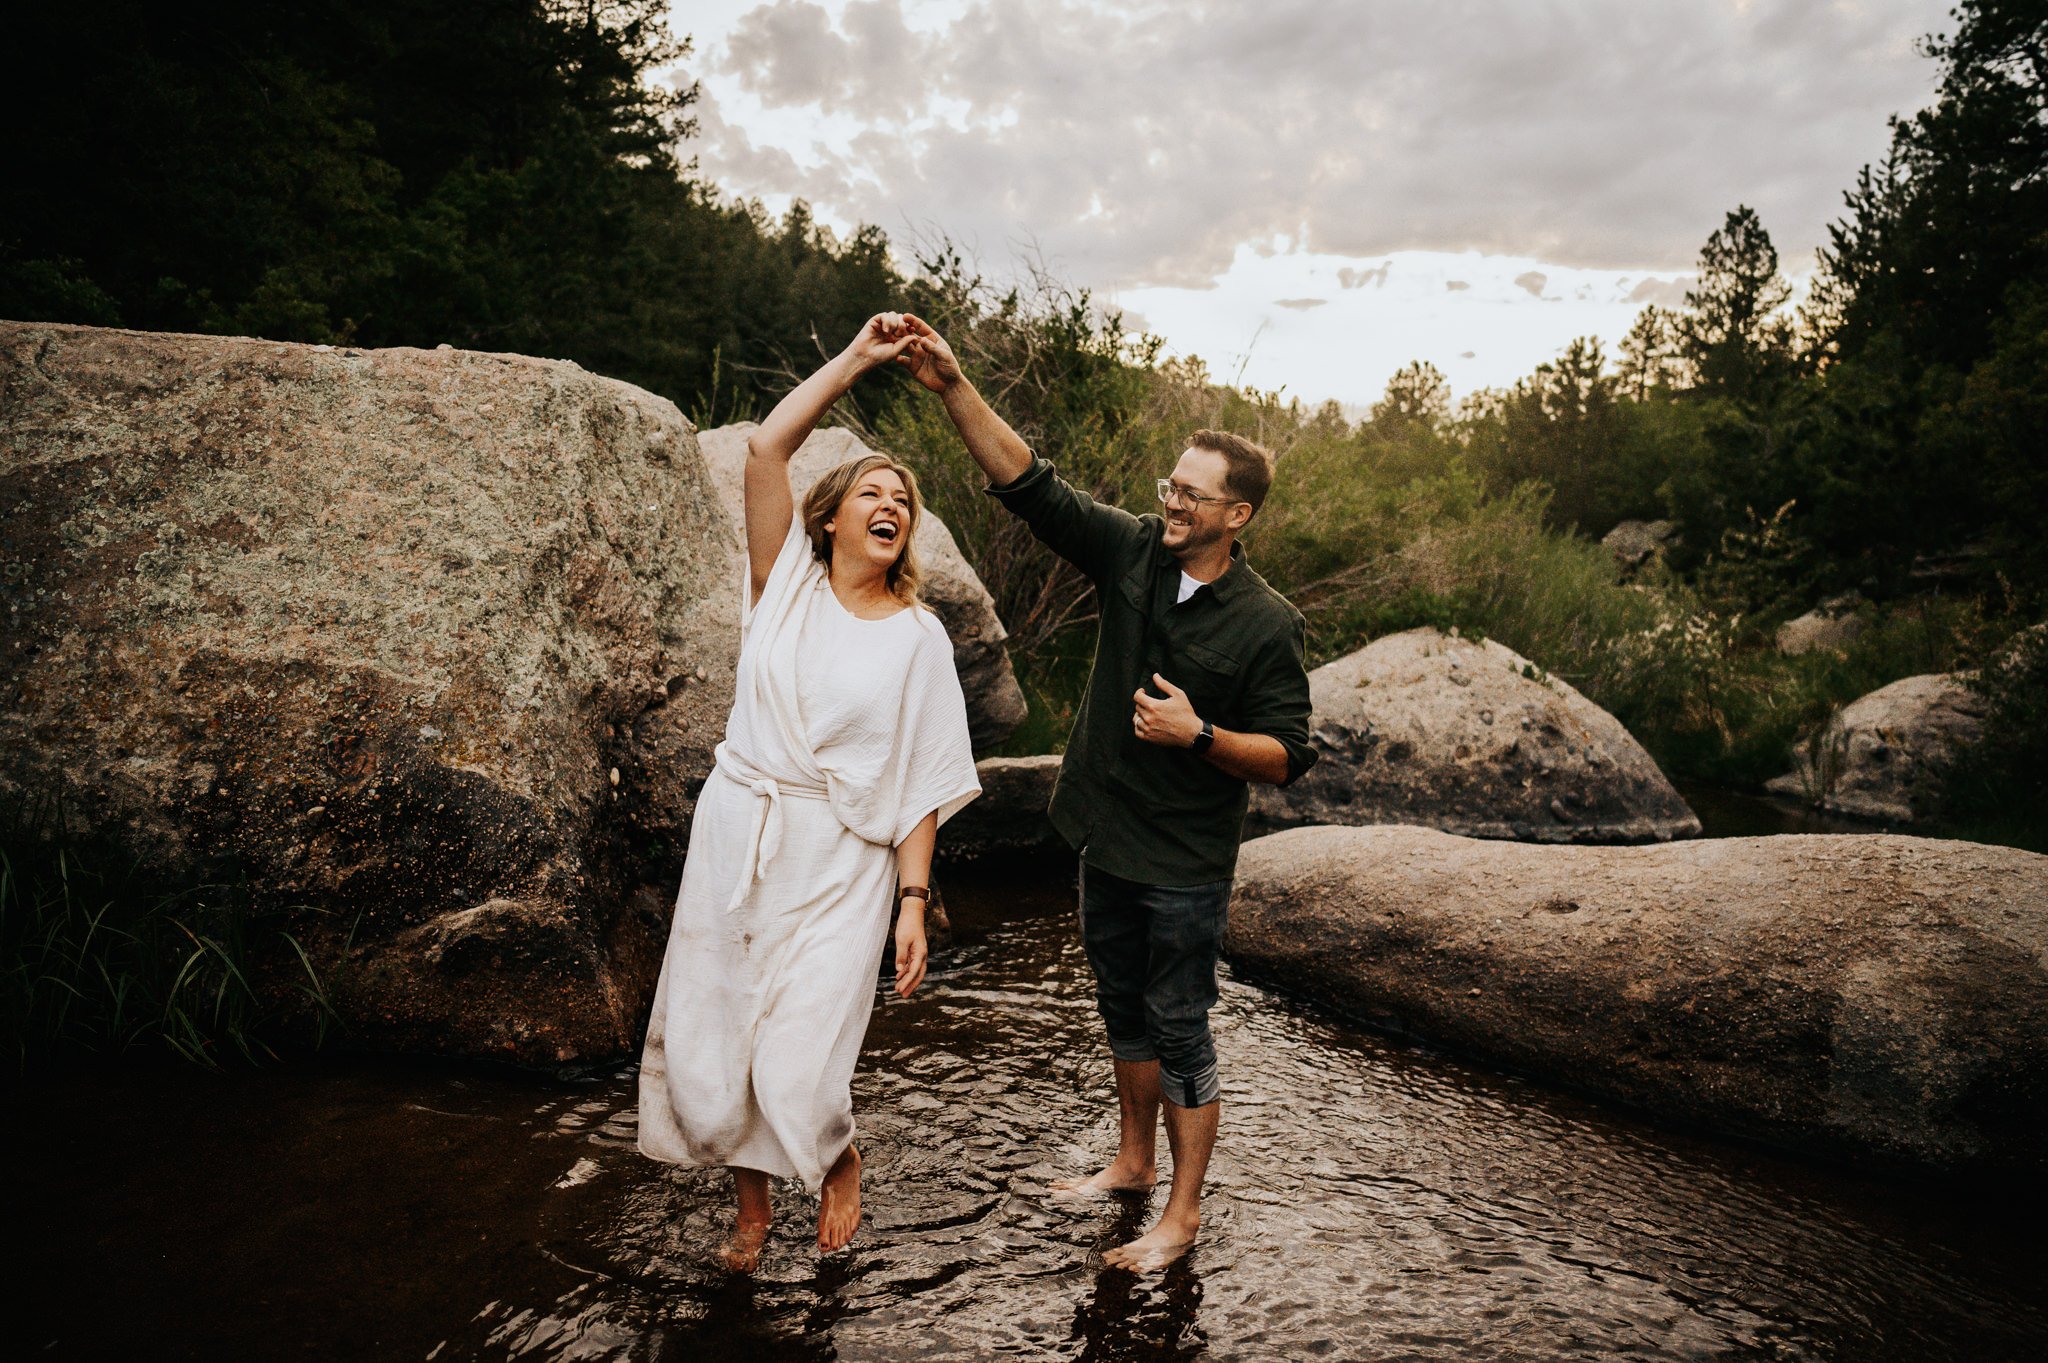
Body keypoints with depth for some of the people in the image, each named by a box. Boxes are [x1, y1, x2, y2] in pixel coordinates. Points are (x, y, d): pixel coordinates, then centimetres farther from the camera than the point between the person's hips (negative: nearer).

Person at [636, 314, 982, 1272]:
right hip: (736, 836, 2)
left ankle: (838, 1157, 31)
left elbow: (922, 786, -2)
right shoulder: (787, 582, 2)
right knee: (710, 1045, 9)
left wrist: (914, 902, -8)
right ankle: (751, 1205, 38)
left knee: (798, 1068, -7)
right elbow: (766, 448, -10)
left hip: (841, 865, -2)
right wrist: (857, 357, -10)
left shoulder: (918, 637, 0)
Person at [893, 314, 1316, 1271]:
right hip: (1106, 837, 6)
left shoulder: (1266, 624, -14)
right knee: (1124, 1008, 20)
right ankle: (1133, 1158, 41)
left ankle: (1183, 1214, 21)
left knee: (1179, 1028, 5)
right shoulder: (1132, 554, -4)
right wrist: (954, 388, -20)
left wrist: (1198, 734, -27)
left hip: (1185, 864, -5)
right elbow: (1028, 483, -9)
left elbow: (1287, 757, -12)